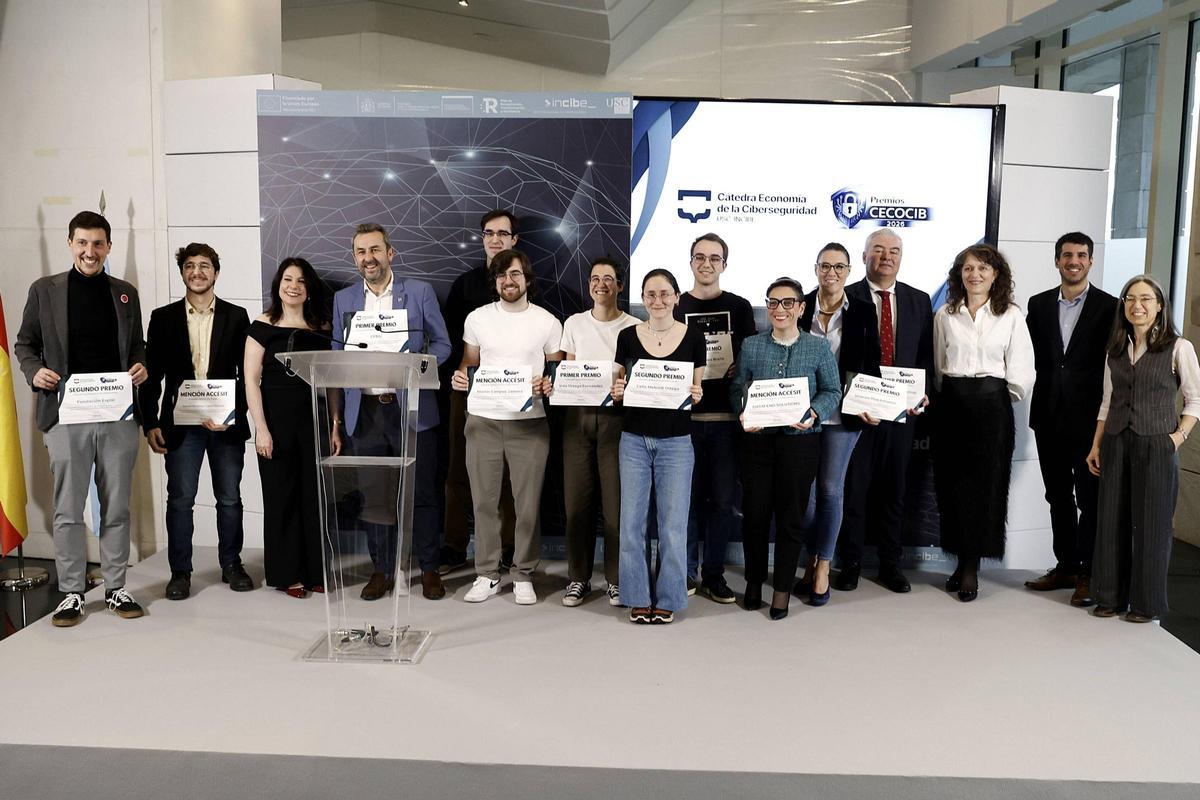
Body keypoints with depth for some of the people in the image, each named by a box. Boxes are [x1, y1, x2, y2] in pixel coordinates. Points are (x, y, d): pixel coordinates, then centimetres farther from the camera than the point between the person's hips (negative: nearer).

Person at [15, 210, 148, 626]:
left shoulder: (126, 293, 11)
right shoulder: (45, 290, 5)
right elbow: (25, 344, 10)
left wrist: (141, 366, -4)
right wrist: (34, 372, -10)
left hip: (118, 414, 2)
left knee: (116, 508, 8)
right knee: (68, 511, 2)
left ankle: (115, 588, 19)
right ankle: (71, 593, 14)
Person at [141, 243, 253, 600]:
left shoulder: (236, 316, 5)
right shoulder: (163, 318, 6)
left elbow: (247, 373, 2)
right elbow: (151, 376, 5)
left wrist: (233, 414, -10)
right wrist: (150, 424, -1)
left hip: (226, 423, 0)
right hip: (180, 423, 0)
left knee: (229, 498, 8)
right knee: (180, 500, 2)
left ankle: (231, 564, 22)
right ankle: (180, 571, 12)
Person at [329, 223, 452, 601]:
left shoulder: (419, 291, 3)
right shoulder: (343, 299, 11)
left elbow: (442, 344, 5)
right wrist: (337, 421, 7)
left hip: (411, 409, -2)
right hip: (365, 413, 3)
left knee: (421, 494, 3)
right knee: (374, 496, 8)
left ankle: (430, 570, 17)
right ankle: (382, 570, 21)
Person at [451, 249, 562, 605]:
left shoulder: (547, 322, 2)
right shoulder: (477, 318, 7)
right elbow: (469, 363, 16)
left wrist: (548, 383, -13)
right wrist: (461, 376, -6)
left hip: (529, 422, -1)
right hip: (483, 421, 2)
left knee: (528, 503, 1)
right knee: (484, 500, 5)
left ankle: (523, 575, 14)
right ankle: (487, 575, 16)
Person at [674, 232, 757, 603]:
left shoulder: (739, 307, 9)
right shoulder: (675, 306, 8)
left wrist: (738, 373, -9)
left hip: (726, 416, 0)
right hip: (685, 415, 0)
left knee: (723, 499, 3)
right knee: (687, 496, 4)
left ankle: (714, 575, 14)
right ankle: (686, 572, 15)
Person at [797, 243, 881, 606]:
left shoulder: (863, 311, 2)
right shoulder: (800, 307, 1)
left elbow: (871, 364, 3)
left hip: (843, 413, 0)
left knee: (831, 489, 3)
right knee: (806, 489, 4)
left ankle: (823, 569, 14)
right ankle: (810, 561, 22)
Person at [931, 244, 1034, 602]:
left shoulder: (1011, 315, 1)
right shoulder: (945, 315, 7)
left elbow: (1020, 374, 0)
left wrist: (994, 397, 6)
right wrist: (951, 393, 8)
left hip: (992, 406, -2)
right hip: (951, 404, 2)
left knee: (984, 484, 0)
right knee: (952, 482, 3)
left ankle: (971, 567, 9)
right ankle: (962, 561, 15)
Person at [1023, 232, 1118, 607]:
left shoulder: (1109, 307, -2)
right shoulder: (1038, 304, 9)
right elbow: (1032, 355, 9)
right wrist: (1048, 387, -2)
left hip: (1089, 417, -4)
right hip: (1049, 416, 4)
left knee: (1090, 497, 2)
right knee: (1058, 496, 11)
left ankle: (1087, 573, 11)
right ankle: (1065, 566, 22)